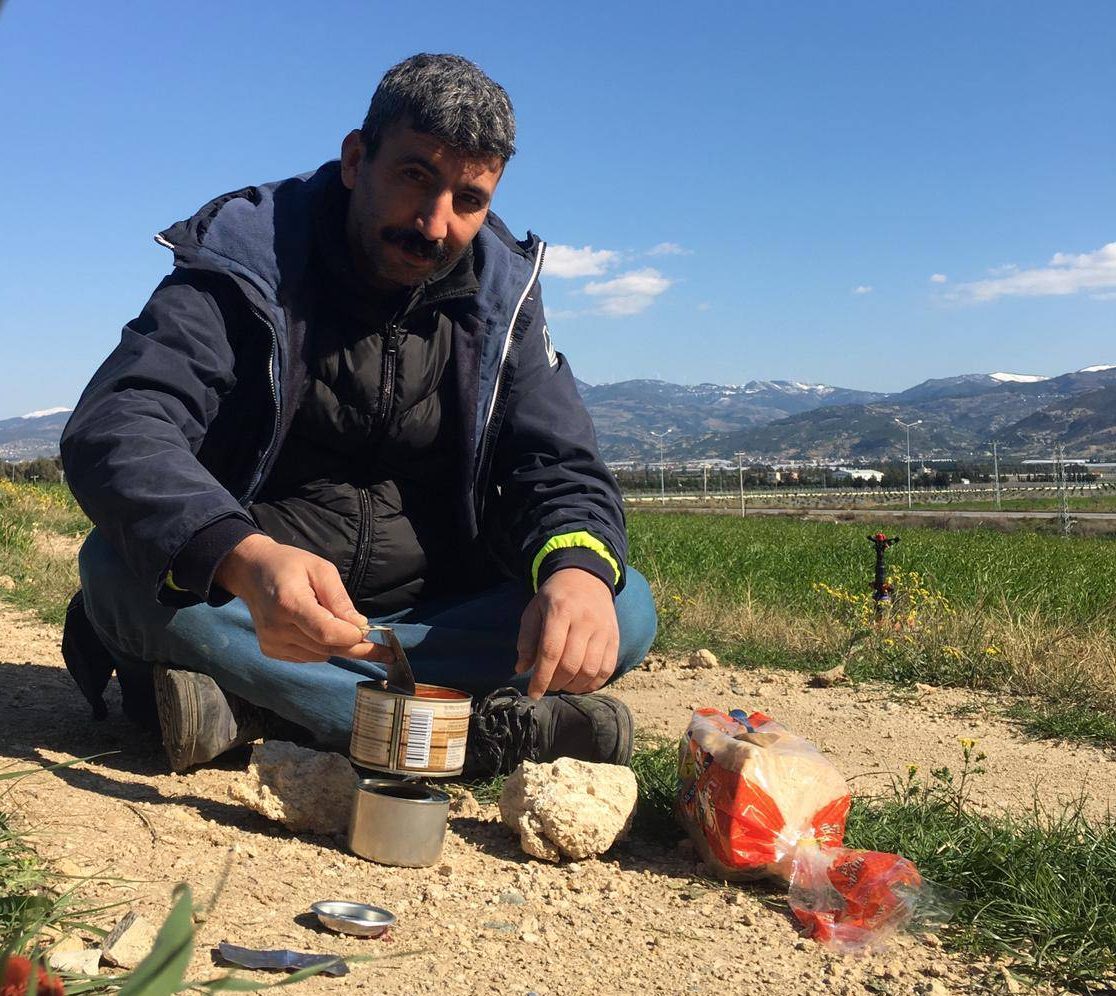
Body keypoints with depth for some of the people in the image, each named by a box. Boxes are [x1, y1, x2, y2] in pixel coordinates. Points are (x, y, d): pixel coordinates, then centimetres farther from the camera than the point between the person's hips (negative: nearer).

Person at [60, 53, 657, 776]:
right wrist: (243, 558, -46)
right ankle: (485, 728, -30)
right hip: (237, 602, -2)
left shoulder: (500, 302, 0)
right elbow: (115, 428, -25)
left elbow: (560, 468, -3)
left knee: (624, 609, -19)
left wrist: (579, 567, -29)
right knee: (119, 568, -32)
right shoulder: (247, 263, -10)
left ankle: (246, 702, -25)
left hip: (422, 614, 3)